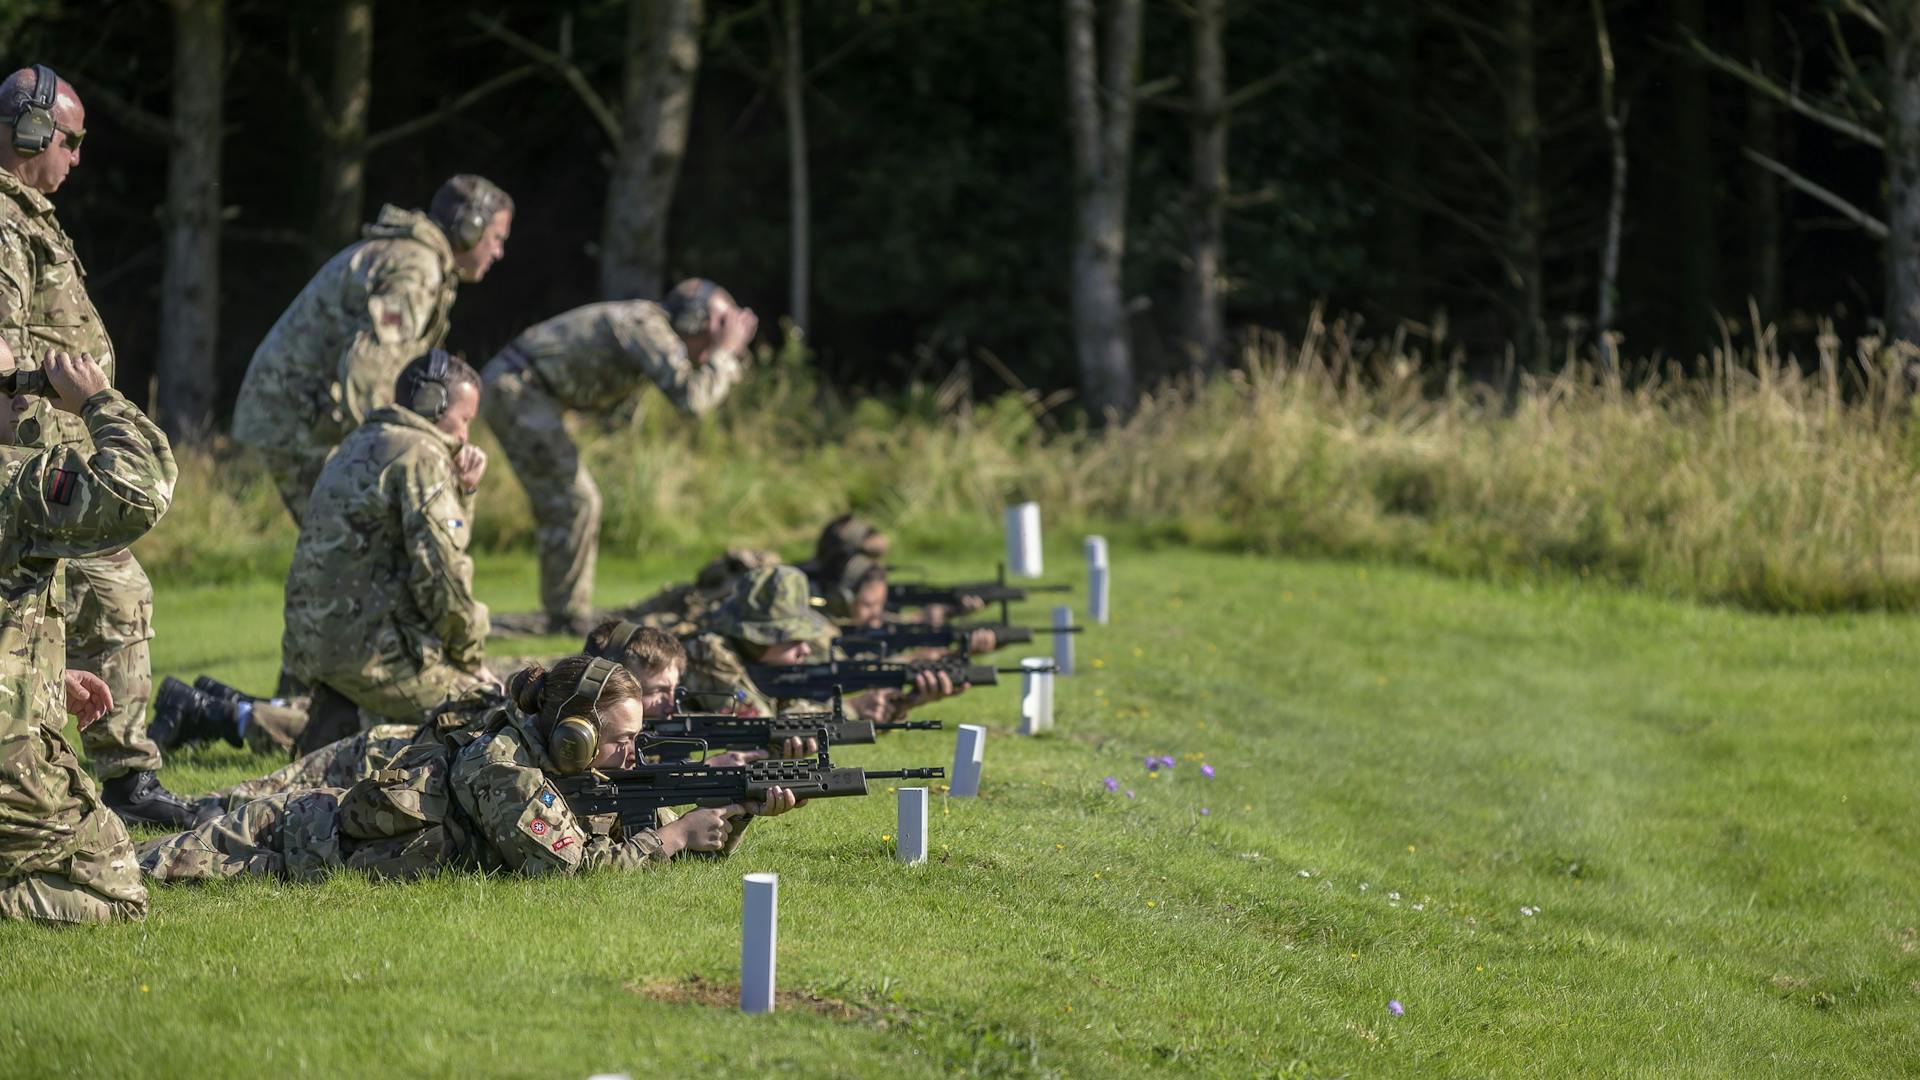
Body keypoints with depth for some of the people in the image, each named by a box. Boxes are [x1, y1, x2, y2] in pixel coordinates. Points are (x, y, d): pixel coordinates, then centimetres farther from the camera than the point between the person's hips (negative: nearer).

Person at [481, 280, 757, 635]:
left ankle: (566, 616, 19)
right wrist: (724, 351, -15)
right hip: (515, 389, -11)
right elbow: (693, 399, -28)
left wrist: (734, 353, 5)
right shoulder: (647, 326, -18)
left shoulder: (656, 330, 12)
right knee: (573, 502, -10)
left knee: (559, 505, 15)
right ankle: (568, 618, -7)